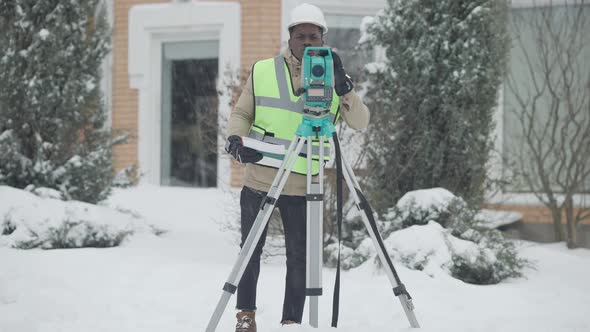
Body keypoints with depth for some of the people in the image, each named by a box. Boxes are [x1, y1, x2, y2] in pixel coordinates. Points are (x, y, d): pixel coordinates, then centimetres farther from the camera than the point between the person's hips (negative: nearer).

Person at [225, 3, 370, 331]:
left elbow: (361, 123, -8)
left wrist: (343, 86, -22)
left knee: (299, 258, 0)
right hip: (258, 179, 1)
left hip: (303, 187, 0)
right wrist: (236, 139, -11)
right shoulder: (263, 71, 2)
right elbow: (241, 113, 9)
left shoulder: (334, 79, 2)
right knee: (251, 250, 10)